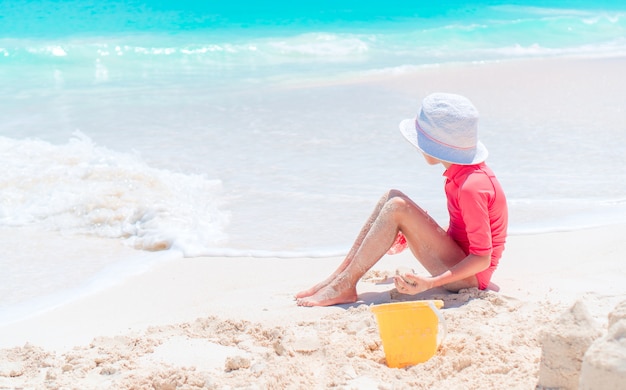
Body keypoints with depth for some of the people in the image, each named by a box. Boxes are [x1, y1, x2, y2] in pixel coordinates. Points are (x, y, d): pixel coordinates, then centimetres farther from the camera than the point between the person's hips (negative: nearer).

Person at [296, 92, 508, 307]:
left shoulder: (471, 187, -24)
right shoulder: (462, 172, 5)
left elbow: (482, 259, -25)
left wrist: (431, 283, -34)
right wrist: (415, 233, 21)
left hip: (469, 276, -10)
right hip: (460, 261, 10)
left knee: (397, 208, -24)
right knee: (392, 197, 0)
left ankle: (344, 287, -19)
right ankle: (338, 276, -6)